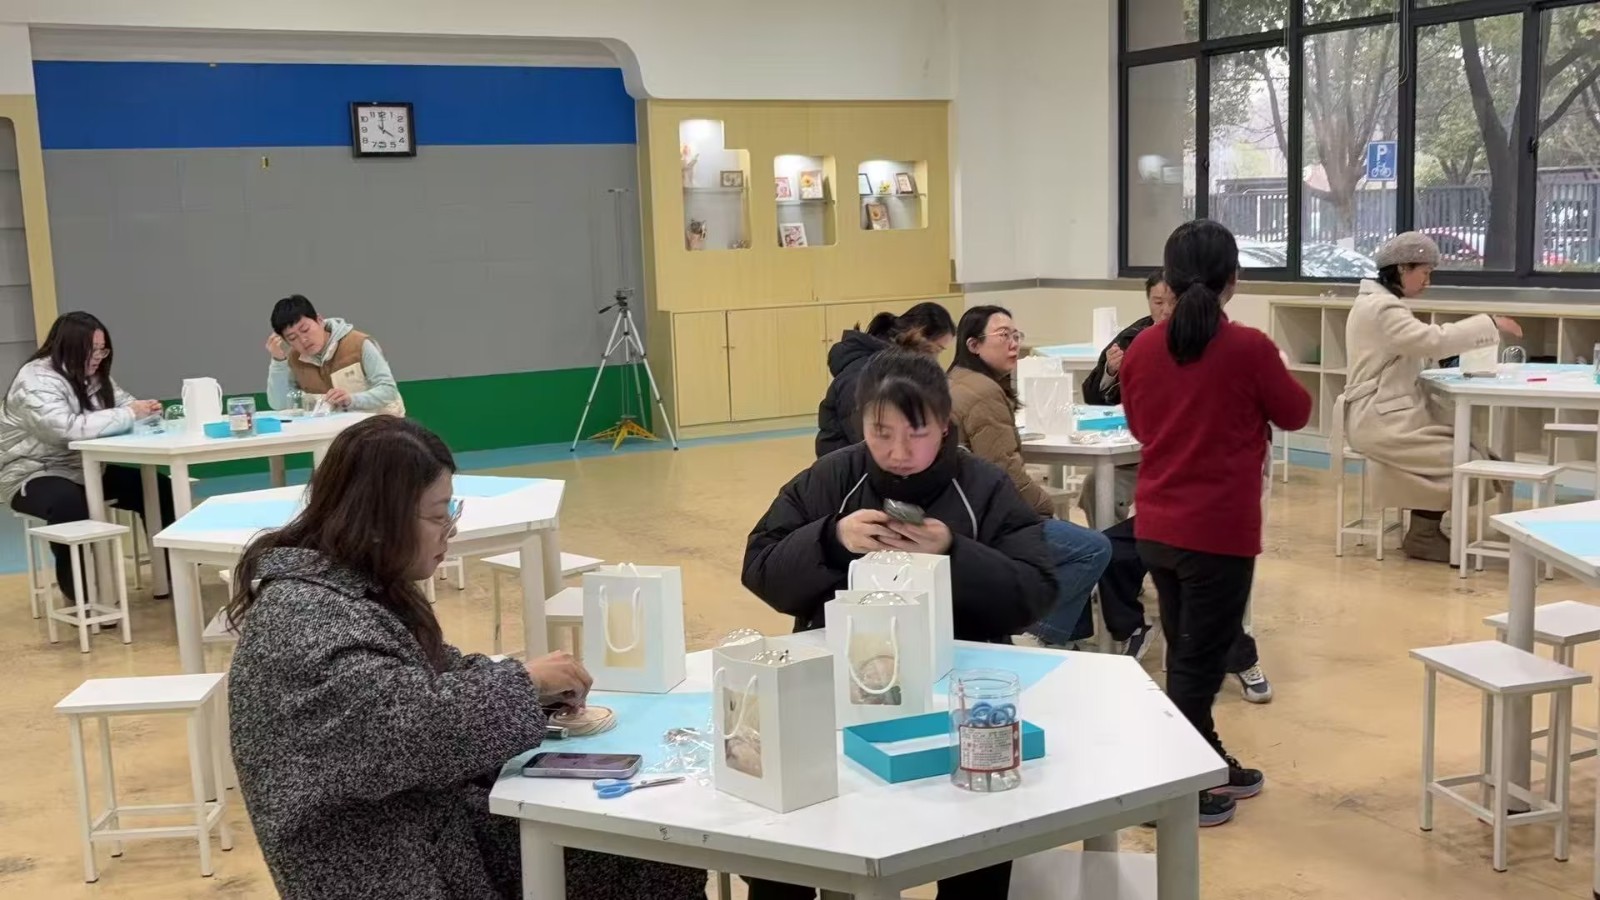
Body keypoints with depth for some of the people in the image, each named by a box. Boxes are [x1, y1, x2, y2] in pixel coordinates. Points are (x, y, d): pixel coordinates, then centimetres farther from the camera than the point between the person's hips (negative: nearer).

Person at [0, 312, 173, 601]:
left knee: (157, 487, -6)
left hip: (85, 468, 8)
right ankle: (80, 593, -25)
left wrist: (144, 411, -20)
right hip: (34, 474, -8)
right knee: (69, 502, -40)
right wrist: (128, 415, -32)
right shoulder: (35, 380, -21)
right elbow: (68, 428, -36)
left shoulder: (94, 376, 6)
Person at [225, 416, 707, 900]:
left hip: (445, 822, 9)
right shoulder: (300, 618, -22)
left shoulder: (365, 586, 8)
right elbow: (413, 724, -30)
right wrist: (523, 682, -17)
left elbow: (436, 679, 13)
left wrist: (535, 687, -4)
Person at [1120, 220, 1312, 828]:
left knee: (1187, 651, 19)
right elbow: (1296, 414, 2)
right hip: (1218, 529, -6)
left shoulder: (1142, 349, 0)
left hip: (1155, 526, 6)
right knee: (1200, 659, 4)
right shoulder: (1248, 347, -14)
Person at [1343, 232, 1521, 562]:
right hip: (1379, 420, -10)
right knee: (1456, 458, -13)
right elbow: (1432, 340, -26)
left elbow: (1416, 350, 20)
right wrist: (1491, 324, -17)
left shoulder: (1382, 302, 17)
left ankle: (1425, 530, 6)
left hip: (1390, 413, 10)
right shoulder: (1382, 308, -17)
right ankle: (1423, 535, 3)